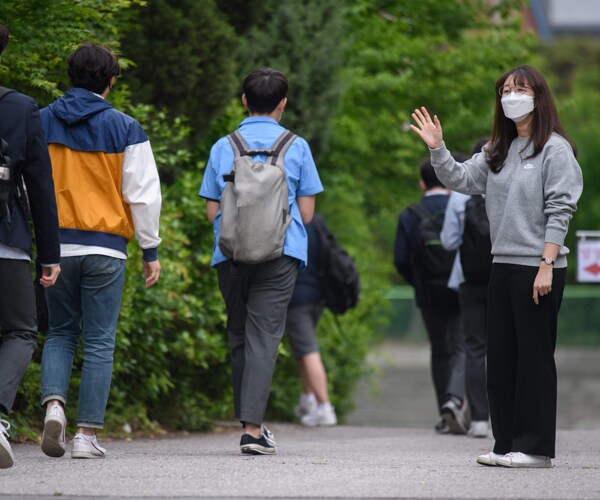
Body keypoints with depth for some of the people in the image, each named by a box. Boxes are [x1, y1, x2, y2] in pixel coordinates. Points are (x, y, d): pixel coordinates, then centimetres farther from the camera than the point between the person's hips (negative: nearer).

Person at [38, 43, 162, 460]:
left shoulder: (42, 123, 4)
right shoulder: (125, 129, -3)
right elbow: (143, 193, -3)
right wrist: (151, 250, 4)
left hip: (56, 247, 2)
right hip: (106, 248, -2)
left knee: (61, 332, 17)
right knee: (99, 342, 4)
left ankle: (54, 403, -8)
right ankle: (88, 434, 1)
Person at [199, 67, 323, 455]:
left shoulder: (223, 148, 6)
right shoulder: (296, 147, 2)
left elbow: (212, 211, 7)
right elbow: (307, 212, 4)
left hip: (231, 254, 2)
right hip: (280, 253, -2)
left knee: (239, 336, 14)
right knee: (264, 337, -6)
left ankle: (249, 421, 18)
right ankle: (253, 427, -18)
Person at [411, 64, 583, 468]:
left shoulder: (555, 148, -7)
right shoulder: (499, 151, 16)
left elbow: (559, 211, -12)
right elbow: (461, 179, 13)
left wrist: (546, 264, -18)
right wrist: (437, 148, -2)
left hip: (538, 268, -8)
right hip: (503, 266, 8)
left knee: (534, 356, -3)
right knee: (502, 356, 9)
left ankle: (536, 447, 1)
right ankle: (508, 443, 15)